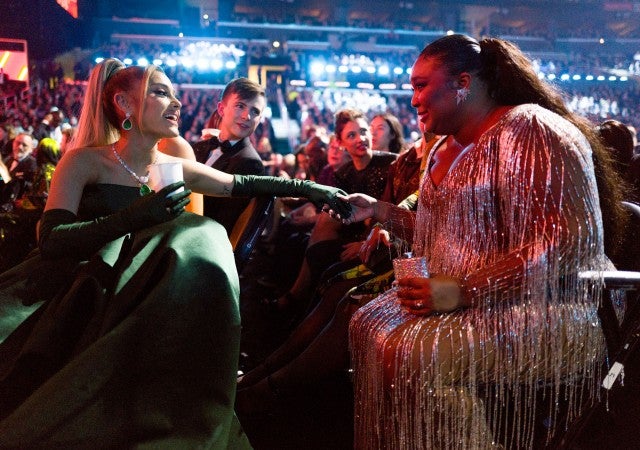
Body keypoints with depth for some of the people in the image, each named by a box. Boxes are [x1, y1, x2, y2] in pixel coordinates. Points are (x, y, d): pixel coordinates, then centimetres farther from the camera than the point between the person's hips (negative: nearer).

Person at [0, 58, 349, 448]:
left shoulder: (177, 169, 5)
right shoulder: (85, 162, -7)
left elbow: (246, 184, 14)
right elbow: (51, 240, -18)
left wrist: (311, 188, 8)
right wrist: (135, 216, -29)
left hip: (143, 304, 5)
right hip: (80, 299, -4)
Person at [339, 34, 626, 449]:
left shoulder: (529, 128, -15)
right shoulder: (446, 152, 14)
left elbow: (573, 242, -24)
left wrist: (463, 291, -27)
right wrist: (379, 210, 14)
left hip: (546, 309, -9)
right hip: (465, 300, 9)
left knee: (410, 354, -25)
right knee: (369, 325, 3)